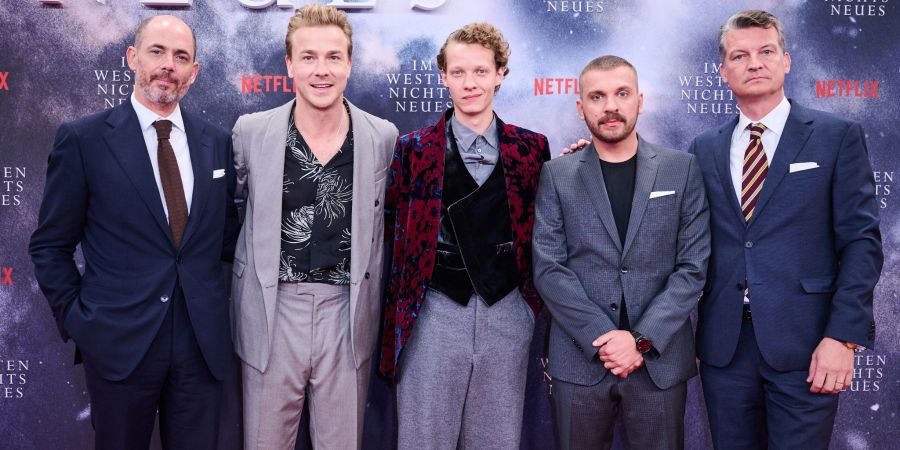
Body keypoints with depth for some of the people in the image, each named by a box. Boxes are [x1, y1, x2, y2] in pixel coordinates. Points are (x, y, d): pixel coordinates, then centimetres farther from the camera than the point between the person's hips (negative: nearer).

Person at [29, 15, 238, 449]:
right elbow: (50, 246, 0)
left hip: (203, 343, 3)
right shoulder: (83, 139, -5)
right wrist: (75, 319, -4)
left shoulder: (217, 142, 5)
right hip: (119, 344, -3)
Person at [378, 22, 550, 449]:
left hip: (507, 314, 2)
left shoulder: (530, 147, 5)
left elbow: (541, 228, 14)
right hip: (434, 315, -1)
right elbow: (395, 232, 4)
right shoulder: (415, 149, 1)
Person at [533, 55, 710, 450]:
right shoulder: (558, 175, 3)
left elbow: (693, 266, -2)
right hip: (579, 360, 0)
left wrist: (641, 338, -11)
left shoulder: (682, 169, 4)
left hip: (661, 360, 0)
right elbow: (548, 268, -3)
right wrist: (603, 337, -13)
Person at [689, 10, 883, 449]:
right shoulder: (705, 148, 10)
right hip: (723, 344, 3)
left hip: (803, 345, -3)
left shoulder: (837, 136, 1)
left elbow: (861, 241, -4)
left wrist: (842, 336, -11)